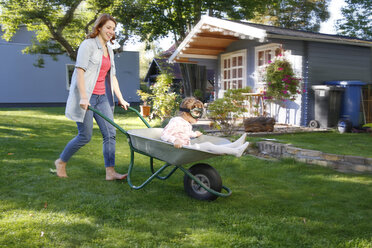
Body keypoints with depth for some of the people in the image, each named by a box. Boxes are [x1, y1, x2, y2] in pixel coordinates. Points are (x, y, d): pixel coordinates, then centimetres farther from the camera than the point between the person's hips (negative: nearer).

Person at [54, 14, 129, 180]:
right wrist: (83, 97, -26)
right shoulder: (88, 45, -7)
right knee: (85, 136, -3)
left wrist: (121, 99, 13)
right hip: (86, 97, -7)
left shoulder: (109, 50, 16)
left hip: (102, 97, 7)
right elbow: (80, 71, -16)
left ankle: (110, 172, 3)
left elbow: (112, 77, 18)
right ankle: (61, 162, 20)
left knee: (110, 133, -1)